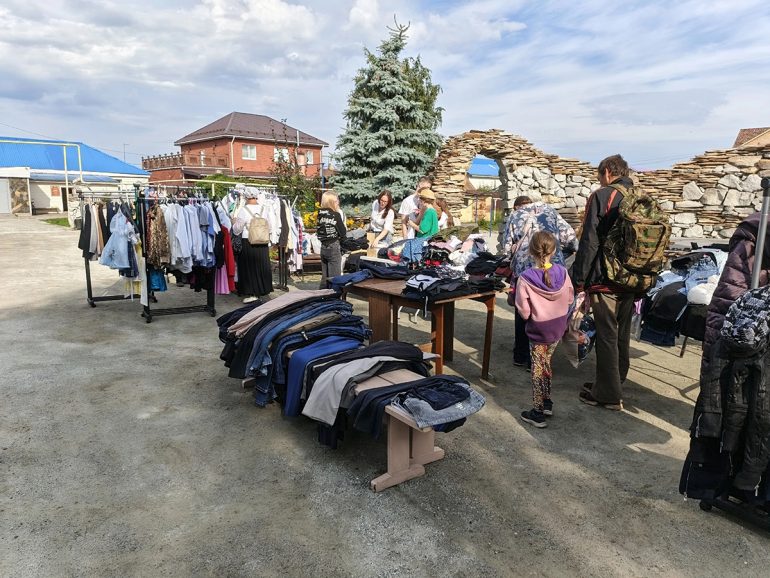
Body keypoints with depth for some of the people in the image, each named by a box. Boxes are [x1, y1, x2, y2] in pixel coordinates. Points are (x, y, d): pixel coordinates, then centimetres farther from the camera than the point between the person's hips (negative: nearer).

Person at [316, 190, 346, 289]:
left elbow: (318, 231, 8)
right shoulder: (335, 215, -12)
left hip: (323, 247, 6)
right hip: (334, 247, -6)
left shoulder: (320, 214, 3)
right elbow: (342, 233, -9)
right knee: (334, 277, 0)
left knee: (324, 277, 15)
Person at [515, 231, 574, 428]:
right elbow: (570, 299, 3)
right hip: (558, 328, 4)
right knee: (545, 364, 23)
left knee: (538, 369, 9)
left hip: (538, 330, -4)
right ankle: (547, 402, 33)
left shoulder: (525, 279, -23)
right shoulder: (562, 272, -10)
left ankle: (538, 413, 17)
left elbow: (524, 312, -19)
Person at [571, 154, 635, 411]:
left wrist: (579, 278, -9)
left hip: (605, 280, -7)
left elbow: (589, 242, -15)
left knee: (606, 336, 0)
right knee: (622, 334, 16)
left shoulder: (601, 196, -10)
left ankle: (608, 395, 8)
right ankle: (613, 384, 31)